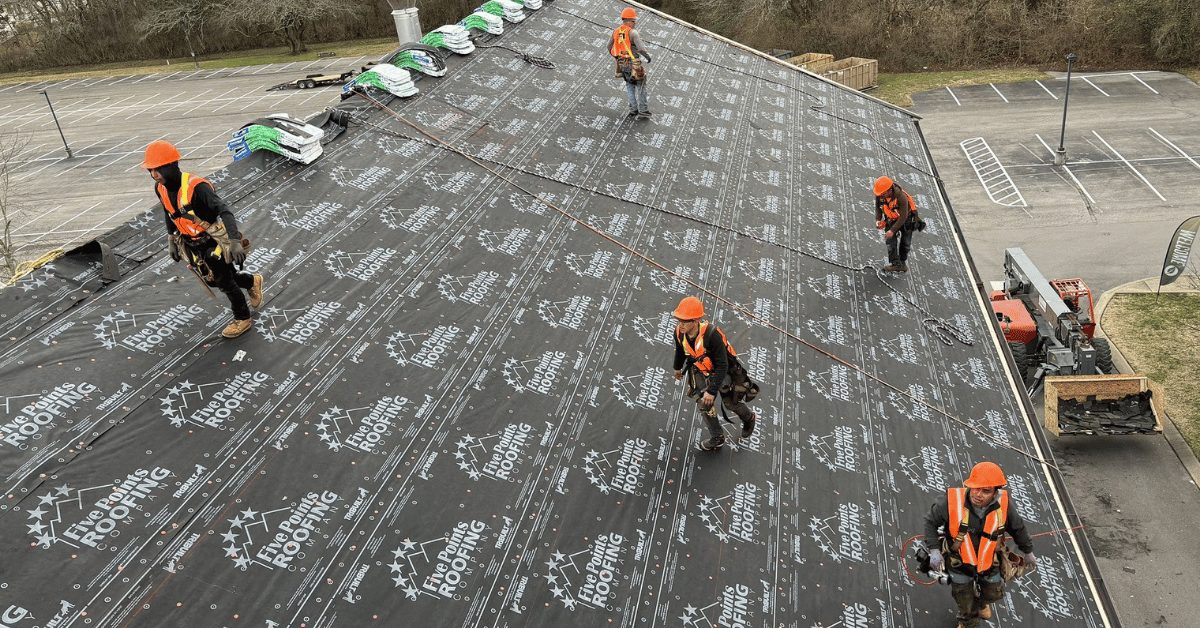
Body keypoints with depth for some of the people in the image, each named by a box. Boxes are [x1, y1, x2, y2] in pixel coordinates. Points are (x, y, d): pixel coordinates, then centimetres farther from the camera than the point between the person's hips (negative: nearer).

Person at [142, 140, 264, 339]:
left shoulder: (196, 187, -32)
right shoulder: (161, 188, -8)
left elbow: (224, 211, -39)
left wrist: (235, 241, -51)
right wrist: (171, 241, 15)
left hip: (215, 241, -8)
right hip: (193, 243, 8)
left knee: (225, 281, 8)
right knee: (211, 279, 22)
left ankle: (242, 319, 30)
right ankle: (252, 282, 46)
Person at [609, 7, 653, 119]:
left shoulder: (616, 32, 5)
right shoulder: (632, 32, -15)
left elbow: (610, 49, 13)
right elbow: (640, 49, -21)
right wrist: (648, 56, -4)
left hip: (622, 64, 6)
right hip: (633, 64, -6)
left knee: (630, 85, 19)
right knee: (640, 86, 4)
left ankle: (633, 109, 17)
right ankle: (643, 111, 4)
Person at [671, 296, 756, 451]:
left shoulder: (711, 335, -42)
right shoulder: (679, 332, -23)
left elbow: (722, 366, -34)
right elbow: (680, 350, 3)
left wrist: (712, 390, -35)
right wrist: (678, 367, 20)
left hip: (723, 370, -4)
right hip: (701, 371, 4)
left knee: (731, 403, 14)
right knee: (703, 403, -4)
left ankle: (748, 418, 47)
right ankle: (717, 438, 17)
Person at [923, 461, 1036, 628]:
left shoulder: (1002, 505, -24)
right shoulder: (952, 502, -33)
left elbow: (1017, 528, -2)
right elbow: (931, 522, -17)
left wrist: (1028, 551, 12)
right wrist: (934, 550, -24)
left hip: (989, 561, 3)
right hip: (960, 562, -2)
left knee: (993, 593, 26)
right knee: (966, 603, 14)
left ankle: (982, 601, 62)